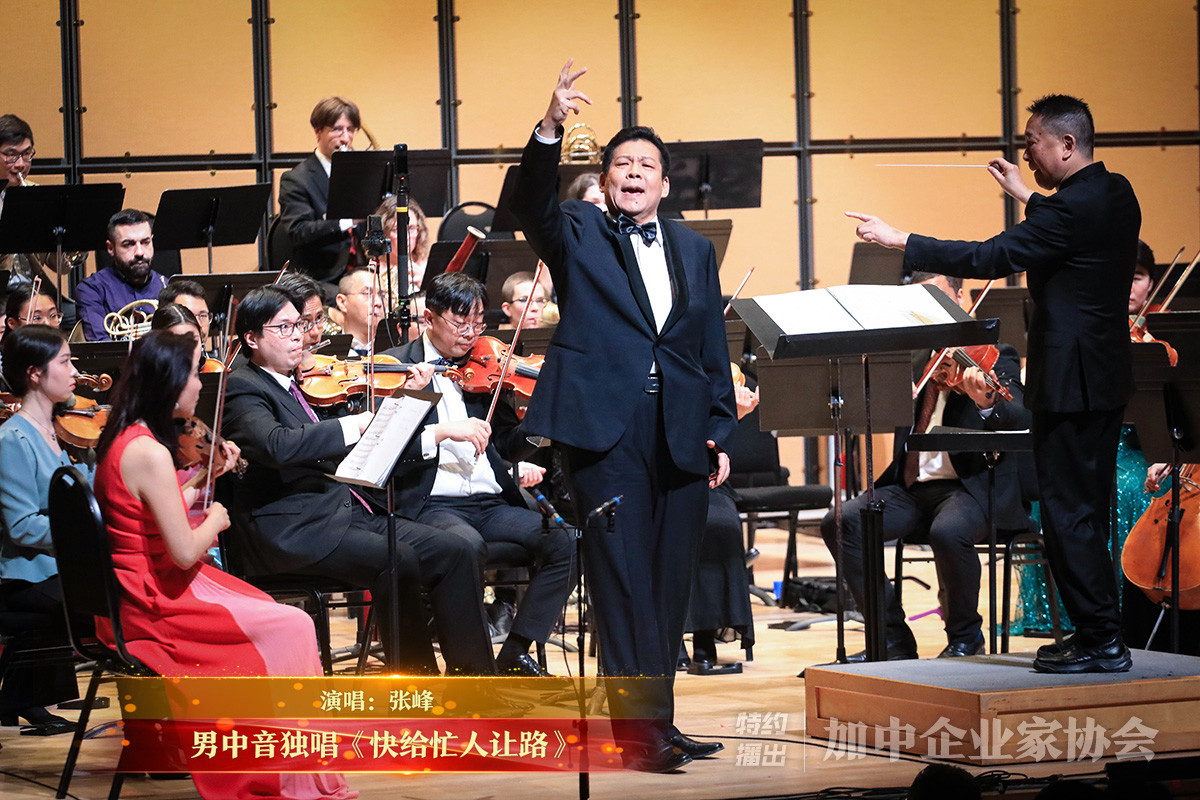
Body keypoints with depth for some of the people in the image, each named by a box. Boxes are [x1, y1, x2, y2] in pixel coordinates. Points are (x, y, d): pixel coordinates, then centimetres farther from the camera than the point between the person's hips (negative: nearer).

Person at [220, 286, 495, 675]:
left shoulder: (301, 384, 21)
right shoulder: (242, 390, -6)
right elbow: (279, 445, -27)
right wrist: (355, 424, -25)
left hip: (348, 512, 9)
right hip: (292, 531, -9)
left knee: (460, 554, -4)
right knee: (398, 560, -31)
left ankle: (473, 675, -2)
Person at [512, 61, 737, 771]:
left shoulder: (695, 250, 17)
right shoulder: (577, 235, 7)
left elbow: (714, 350, 17)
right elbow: (531, 201, -14)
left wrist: (721, 433, 10)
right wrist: (550, 129, -30)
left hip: (682, 435, 4)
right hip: (606, 426, -4)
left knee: (671, 579, 6)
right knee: (625, 575, -9)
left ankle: (655, 720, 14)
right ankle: (643, 723, -10)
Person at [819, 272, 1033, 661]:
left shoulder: (994, 357, 0)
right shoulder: (918, 358, 17)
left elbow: (1020, 419, -17)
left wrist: (989, 404, -40)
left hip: (971, 487, -5)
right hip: (911, 487, 5)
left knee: (948, 531, -37)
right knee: (841, 522, -18)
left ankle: (965, 637, -10)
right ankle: (893, 637, -9)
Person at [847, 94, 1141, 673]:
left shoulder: (1073, 208, -20)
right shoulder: (1115, 195, 9)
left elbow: (991, 258, -21)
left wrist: (900, 242, -16)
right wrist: (1025, 196, 35)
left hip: (1070, 381, -10)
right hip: (1105, 378, 10)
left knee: (1070, 512, -5)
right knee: (1084, 511, 16)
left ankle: (1101, 641, -4)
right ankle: (1098, 635, 20)